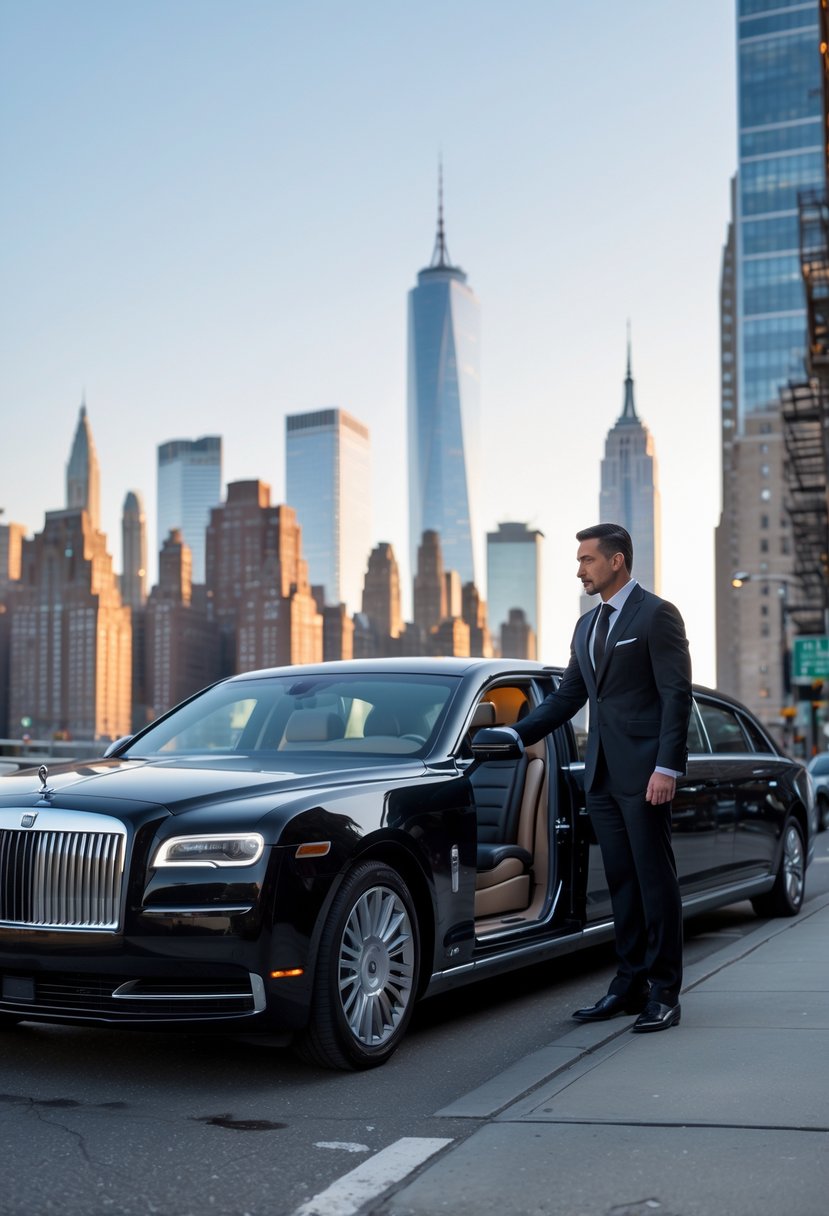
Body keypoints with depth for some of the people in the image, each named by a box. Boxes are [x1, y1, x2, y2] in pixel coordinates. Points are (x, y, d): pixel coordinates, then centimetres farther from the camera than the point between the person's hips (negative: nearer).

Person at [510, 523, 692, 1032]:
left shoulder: (656, 615, -5)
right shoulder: (587, 626, 18)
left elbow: (677, 694, -11)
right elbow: (567, 696, 20)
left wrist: (668, 767, -18)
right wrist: (512, 736, 12)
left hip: (643, 772, -7)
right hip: (602, 774, 7)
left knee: (655, 879, -2)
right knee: (621, 881, 10)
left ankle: (665, 994, 4)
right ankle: (631, 985, 18)